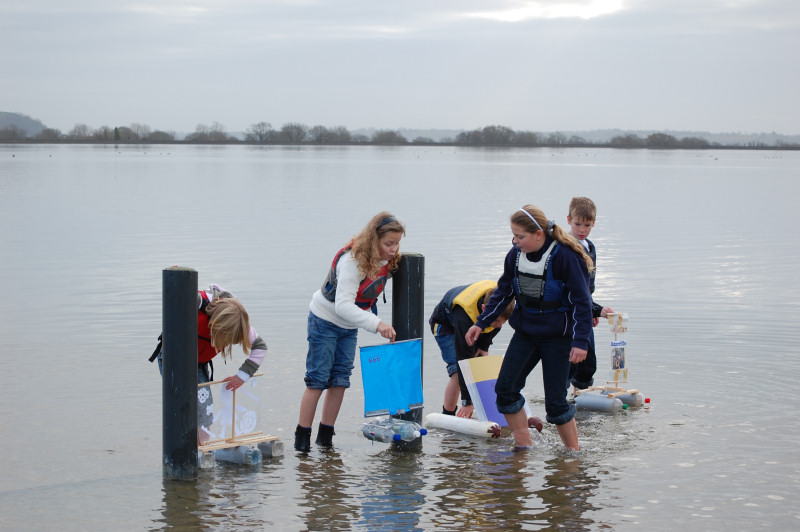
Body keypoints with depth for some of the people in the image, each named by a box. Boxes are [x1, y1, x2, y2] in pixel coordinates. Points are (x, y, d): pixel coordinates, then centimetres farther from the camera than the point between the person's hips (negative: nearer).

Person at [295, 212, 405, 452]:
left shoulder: (387, 261, -8)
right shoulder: (352, 261, -32)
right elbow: (343, 306, -40)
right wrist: (376, 324, -49)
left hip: (350, 326, 7)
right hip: (325, 321, -7)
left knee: (340, 380, 5)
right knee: (317, 379, -5)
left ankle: (325, 436, 13)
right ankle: (302, 437, 2)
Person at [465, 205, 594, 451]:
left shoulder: (564, 256, -19)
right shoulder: (515, 255, -2)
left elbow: (581, 301, -15)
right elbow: (502, 293, 12)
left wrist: (580, 342, -19)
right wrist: (481, 323, 7)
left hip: (557, 337, -6)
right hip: (525, 333, 6)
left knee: (555, 400, -4)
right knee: (505, 388, -3)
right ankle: (524, 446, 10)